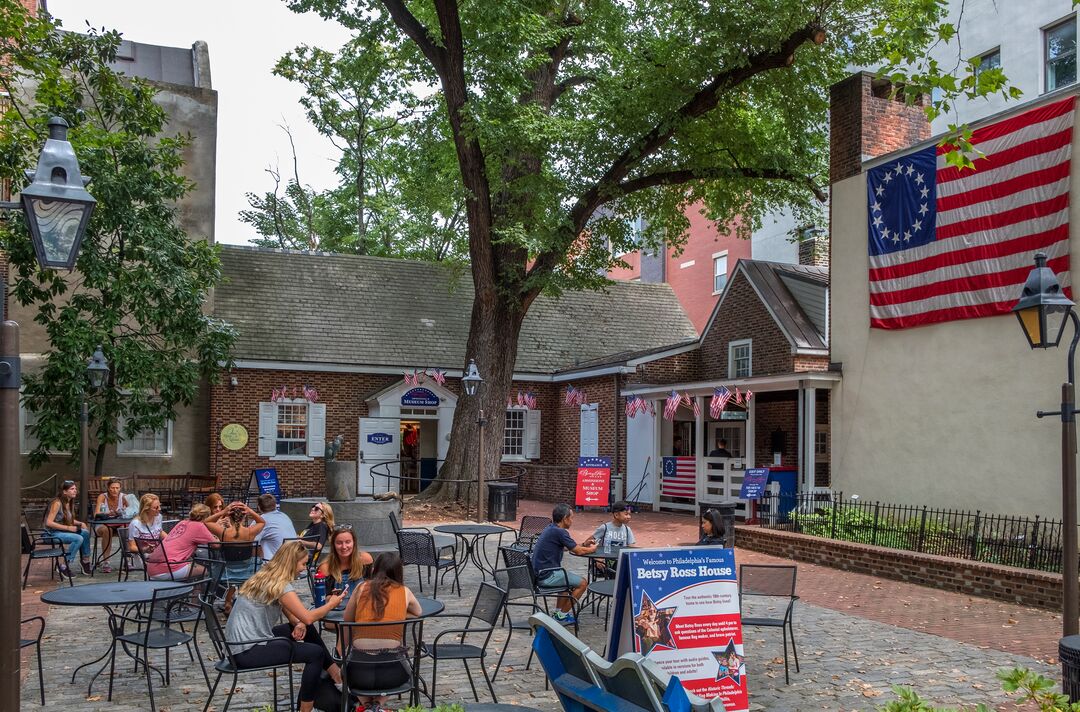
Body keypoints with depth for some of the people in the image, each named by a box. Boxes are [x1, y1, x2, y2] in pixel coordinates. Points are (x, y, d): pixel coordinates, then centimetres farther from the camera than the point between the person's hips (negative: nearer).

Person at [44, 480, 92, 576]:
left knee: (85, 532, -13)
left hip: (63, 531, 8)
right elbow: (49, 523, -24)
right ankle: (63, 565, -16)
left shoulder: (70, 503, 9)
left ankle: (85, 560, -1)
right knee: (79, 539, -26)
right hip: (52, 533, -8)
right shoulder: (57, 503, -17)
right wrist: (68, 528, -25)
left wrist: (80, 523, 4)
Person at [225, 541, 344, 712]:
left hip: (240, 643, 10)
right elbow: (308, 617, -22)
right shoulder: (281, 585, -18)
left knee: (308, 629, 15)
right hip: (247, 652, -10)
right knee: (315, 653, -9)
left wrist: (299, 624, -3)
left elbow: (289, 612, 18)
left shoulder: (265, 578, 11)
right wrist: (331, 604, -6)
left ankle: (333, 670, 25)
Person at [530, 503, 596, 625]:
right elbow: (578, 551, -12)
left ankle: (558, 612, 28)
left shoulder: (550, 528, 12)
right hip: (547, 575, -10)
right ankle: (562, 615, 7)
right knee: (582, 583, -1)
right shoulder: (559, 532, -18)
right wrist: (592, 549, 8)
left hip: (539, 573, 10)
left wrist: (584, 544, 18)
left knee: (570, 580, 30)